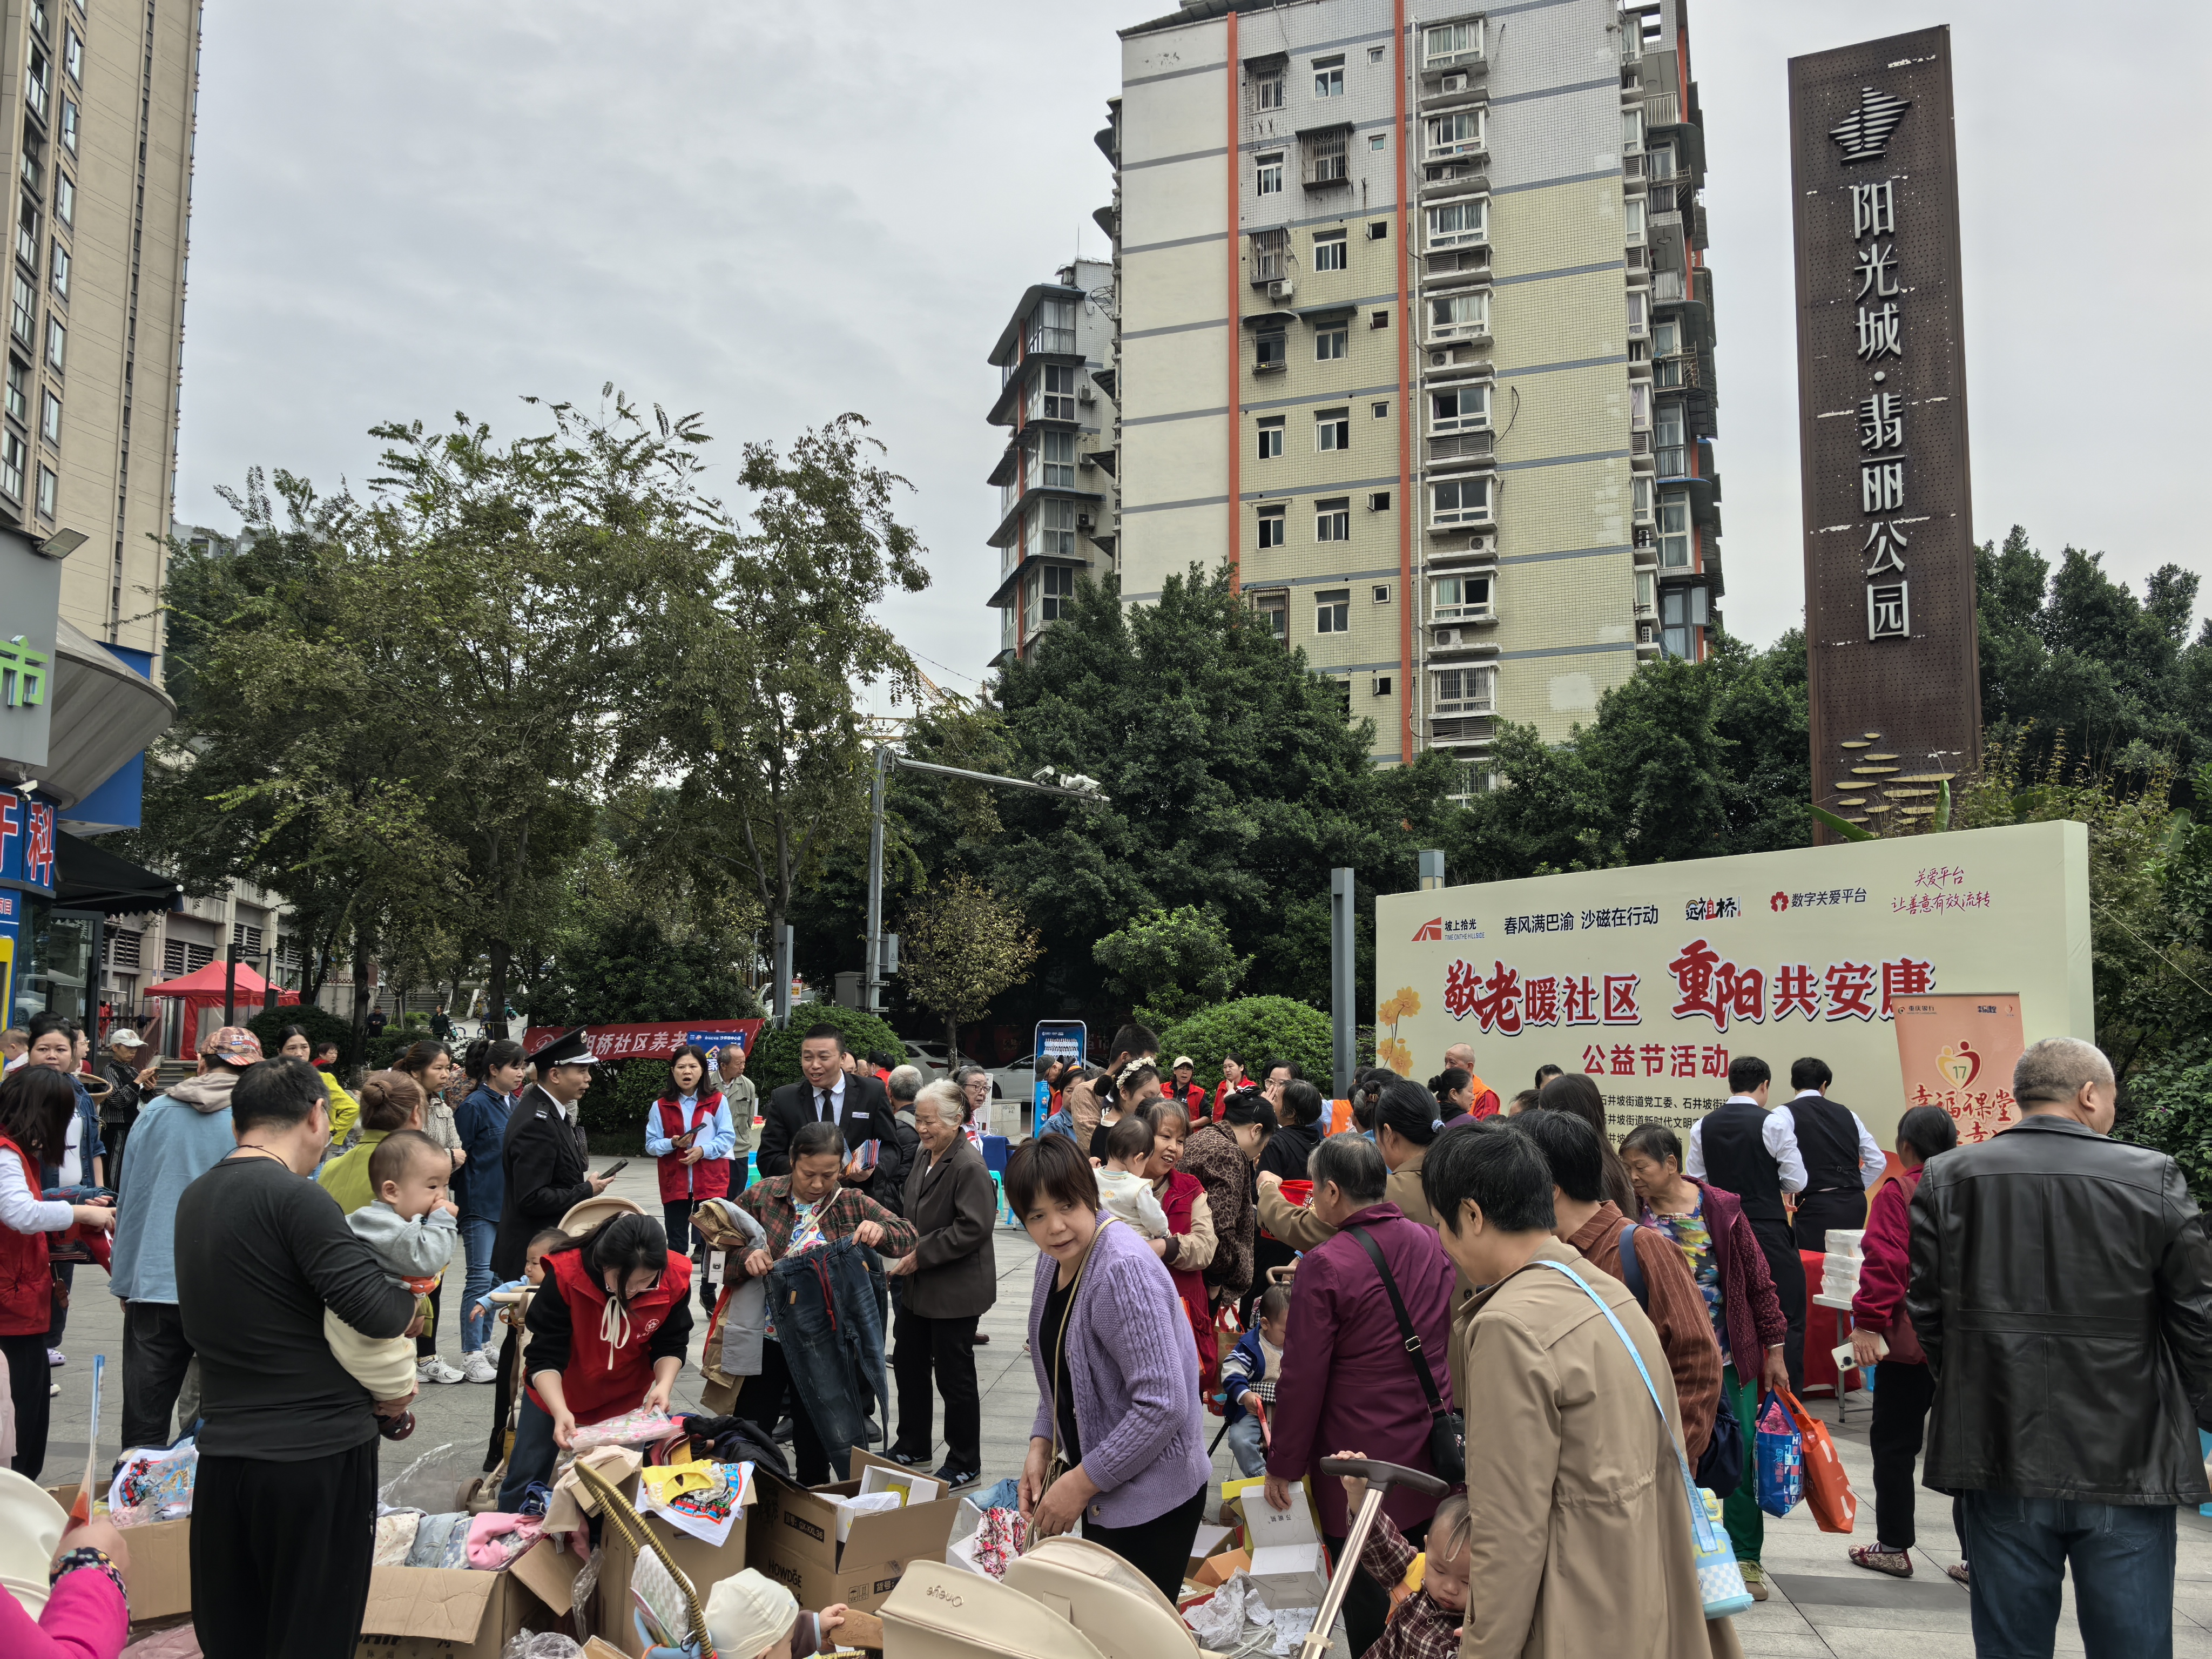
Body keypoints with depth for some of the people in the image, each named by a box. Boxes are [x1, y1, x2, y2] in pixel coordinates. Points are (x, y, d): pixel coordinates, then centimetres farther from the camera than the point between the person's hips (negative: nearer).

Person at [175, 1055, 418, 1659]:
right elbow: (377, 1311, -22)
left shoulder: (194, 1199, 9)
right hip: (319, 1451, -7)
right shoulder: (295, 1197, -17)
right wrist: (414, 1299, 1)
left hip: (222, 1450, 7)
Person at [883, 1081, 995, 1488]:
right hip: (918, 1287, 9)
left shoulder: (969, 1166, -21)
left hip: (954, 1292, -9)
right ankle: (912, 1447, 36)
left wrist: (921, 1255, -21)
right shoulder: (925, 1157, 8)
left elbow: (973, 1229, -24)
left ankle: (965, 1465, 18)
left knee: (955, 1377, 3)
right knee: (908, 1364, 19)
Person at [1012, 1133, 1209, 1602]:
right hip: (1100, 1492, 9)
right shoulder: (1056, 1258, 3)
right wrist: (1041, 1448, 1)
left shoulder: (1123, 1270, -26)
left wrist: (1081, 1483, -21)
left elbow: (1163, 1404, -29)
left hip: (1149, 1503, -9)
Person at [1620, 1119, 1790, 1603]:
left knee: (1740, 1457, 6)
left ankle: (1746, 1559, 21)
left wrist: (1773, 1350, 4)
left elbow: (1758, 1280, 3)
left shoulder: (1722, 1209, -2)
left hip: (1729, 1358, 0)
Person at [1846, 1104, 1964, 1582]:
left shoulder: (1898, 1194, -9)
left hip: (1911, 1340, -5)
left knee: (1894, 1443, 9)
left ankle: (1894, 1547, 16)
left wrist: (1868, 1322, -18)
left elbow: (1884, 1262, -19)